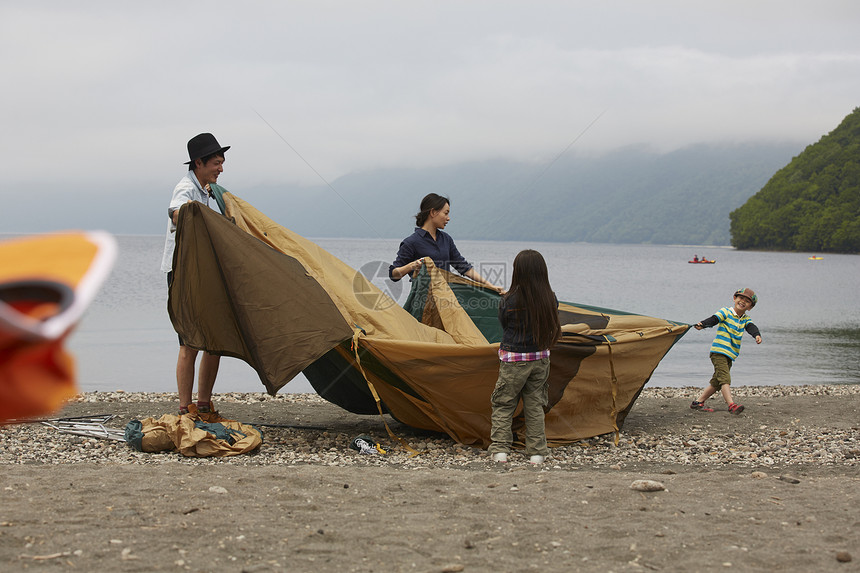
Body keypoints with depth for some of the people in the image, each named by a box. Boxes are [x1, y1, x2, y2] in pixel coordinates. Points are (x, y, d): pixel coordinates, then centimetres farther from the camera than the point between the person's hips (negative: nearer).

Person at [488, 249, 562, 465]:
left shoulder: (508, 301, -17)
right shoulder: (551, 299, -8)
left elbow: (504, 324, 1)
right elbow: (551, 326, 6)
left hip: (513, 360, -3)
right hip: (540, 358, 3)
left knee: (503, 406, 9)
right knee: (534, 406, 14)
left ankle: (500, 449, 5)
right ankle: (536, 452, 15)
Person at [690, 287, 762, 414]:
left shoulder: (746, 319, 12)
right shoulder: (725, 312, -4)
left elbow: (751, 327, -7)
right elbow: (714, 319, -19)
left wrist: (757, 335, -30)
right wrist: (702, 324, -40)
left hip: (730, 355, 7)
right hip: (718, 352, -7)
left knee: (717, 382, 13)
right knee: (724, 379, -18)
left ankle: (698, 402, 22)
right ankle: (731, 405, -28)